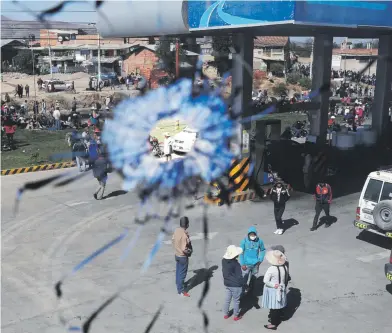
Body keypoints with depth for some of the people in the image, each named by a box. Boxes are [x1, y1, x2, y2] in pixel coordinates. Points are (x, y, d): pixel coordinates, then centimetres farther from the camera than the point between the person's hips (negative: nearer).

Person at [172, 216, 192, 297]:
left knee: (178, 271, 25)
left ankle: (178, 285, 44)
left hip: (176, 254, 8)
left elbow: (173, 240, 8)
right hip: (183, 256, -8)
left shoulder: (176, 230, -7)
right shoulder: (185, 235, -32)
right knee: (182, 273, 7)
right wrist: (190, 251, -12)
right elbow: (184, 249, -30)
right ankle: (181, 291, 18)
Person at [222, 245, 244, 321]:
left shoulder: (224, 260, -7)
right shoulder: (236, 264, -26)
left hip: (227, 283, 6)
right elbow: (239, 276, -20)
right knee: (236, 300, 11)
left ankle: (226, 314, 32)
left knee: (227, 299, 19)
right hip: (236, 285, -6)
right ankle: (236, 316, 25)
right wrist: (242, 284, -10)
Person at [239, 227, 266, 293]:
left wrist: (260, 260, -3)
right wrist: (242, 264, -13)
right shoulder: (244, 241, -19)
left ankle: (250, 288, 43)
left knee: (253, 277, 21)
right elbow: (241, 253, -12)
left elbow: (263, 250, 4)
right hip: (246, 264, -3)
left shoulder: (259, 241, -13)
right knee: (245, 278, 1)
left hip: (255, 264, 3)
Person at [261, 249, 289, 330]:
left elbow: (265, 281, -24)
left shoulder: (271, 269, -26)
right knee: (280, 306, 21)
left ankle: (273, 324, 18)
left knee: (273, 308, 7)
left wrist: (274, 285, -14)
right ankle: (277, 320, 40)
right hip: (281, 290, 6)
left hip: (273, 291, -6)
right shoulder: (285, 267, -8)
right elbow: (286, 279, 5)